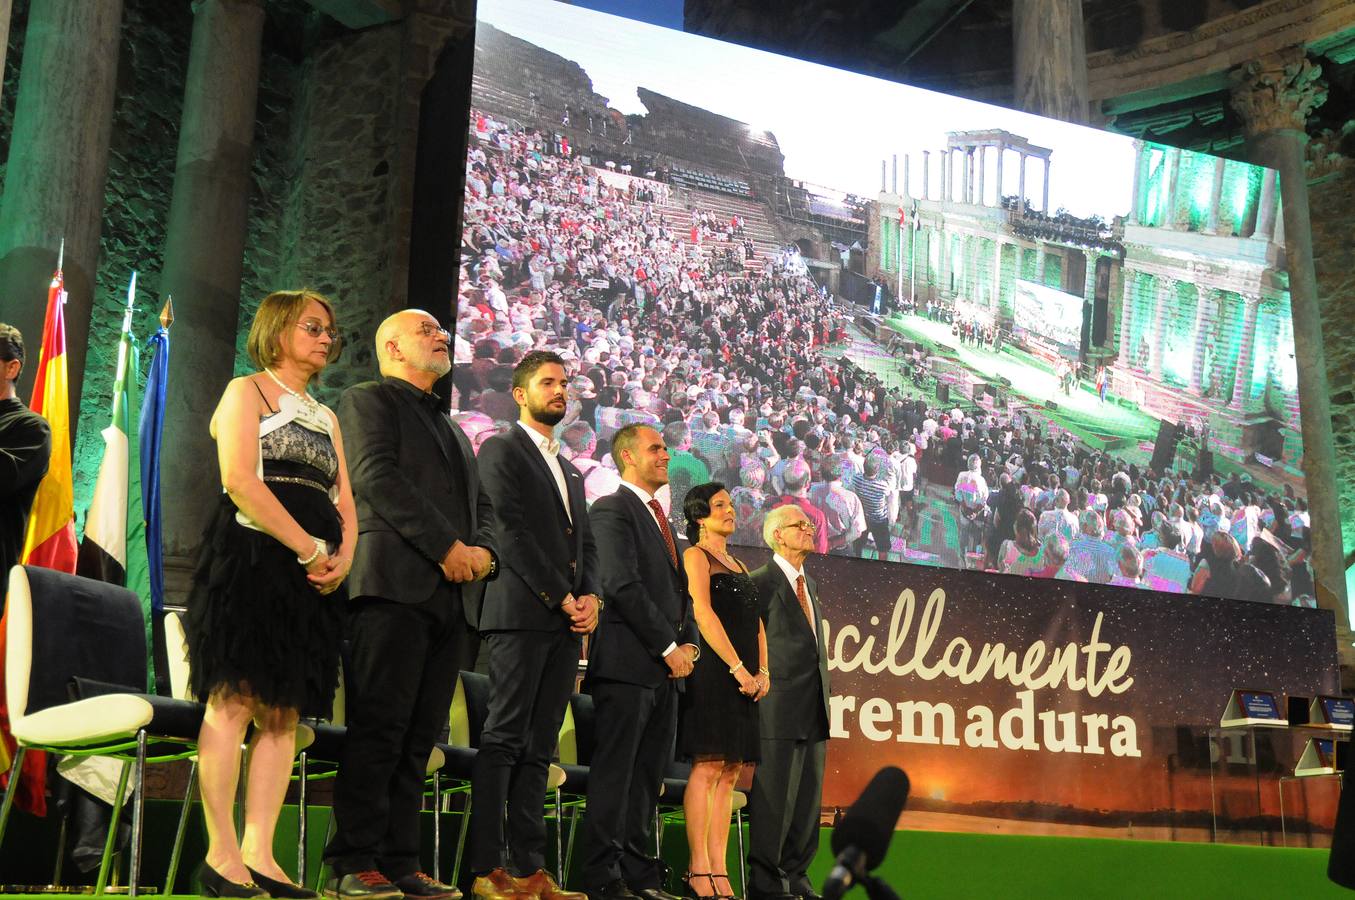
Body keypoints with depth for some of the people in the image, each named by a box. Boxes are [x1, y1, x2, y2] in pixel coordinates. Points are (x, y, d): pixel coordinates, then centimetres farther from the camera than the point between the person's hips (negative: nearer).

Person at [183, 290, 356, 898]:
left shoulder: (326, 417, 27)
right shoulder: (247, 392, 6)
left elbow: (345, 503, 19)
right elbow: (240, 480, -10)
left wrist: (342, 556, -3)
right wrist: (311, 550, -14)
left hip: (314, 572, 7)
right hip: (252, 556, -7)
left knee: (283, 712, 0)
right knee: (235, 699, -12)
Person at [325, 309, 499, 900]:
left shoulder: (452, 428, 30)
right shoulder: (369, 399, 7)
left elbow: (481, 504, 23)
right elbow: (377, 476, -8)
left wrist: (484, 550, 0)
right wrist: (446, 546, -14)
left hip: (450, 594, 7)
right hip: (395, 584, -7)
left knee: (418, 739, 4)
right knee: (378, 732, -10)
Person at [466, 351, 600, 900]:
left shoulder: (570, 471, 26)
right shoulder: (502, 450, 3)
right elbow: (511, 532, -8)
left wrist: (589, 596, 1)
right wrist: (561, 597, -11)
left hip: (566, 623, 7)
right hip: (521, 613, -7)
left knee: (538, 747, 4)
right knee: (504, 738, -11)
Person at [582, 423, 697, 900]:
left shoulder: (660, 517, 23)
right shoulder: (612, 510, -5)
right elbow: (624, 586, -15)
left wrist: (688, 644, 6)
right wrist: (668, 647, -13)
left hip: (665, 667, 8)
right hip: (627, 663, -8)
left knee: (649, 776, 8)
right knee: (615, 773, -6)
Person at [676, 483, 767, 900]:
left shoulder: (738, 566, 24)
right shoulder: (696, 556, 0)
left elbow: (755, 623, 19)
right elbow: (703, 614, -12)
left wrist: (762, 671, 4)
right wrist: (738, 667, -16)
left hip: (743, 677, 8)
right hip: (712, 673, -8)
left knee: (729, 774, 3)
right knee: (707, 767, -11)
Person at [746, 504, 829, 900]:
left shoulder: (809, 585, 19)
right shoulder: (762, 583, -7)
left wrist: (821, 697, 18)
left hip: (814, 708, 8)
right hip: (780, 707, -8)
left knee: (808, 797, 10)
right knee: (774, 795, -4)